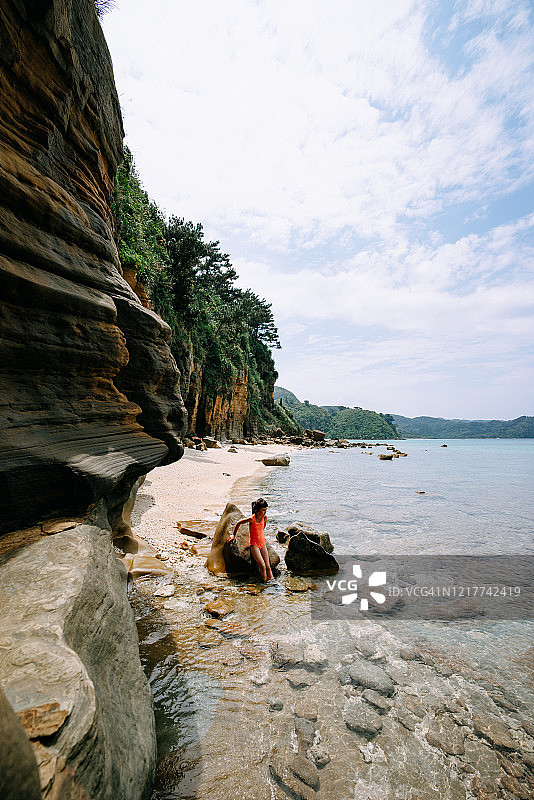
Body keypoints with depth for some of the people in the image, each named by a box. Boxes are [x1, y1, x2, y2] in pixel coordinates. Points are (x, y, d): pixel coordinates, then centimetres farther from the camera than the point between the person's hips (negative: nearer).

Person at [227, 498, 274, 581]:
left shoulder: (264, 517, -5)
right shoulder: (251, 519, -19)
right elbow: (238, 523, -3)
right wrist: (233, 535, 6)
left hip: (263, 544, 5)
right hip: (254, 544, -5)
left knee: (268, 566, -2)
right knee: (262, 566, -16)